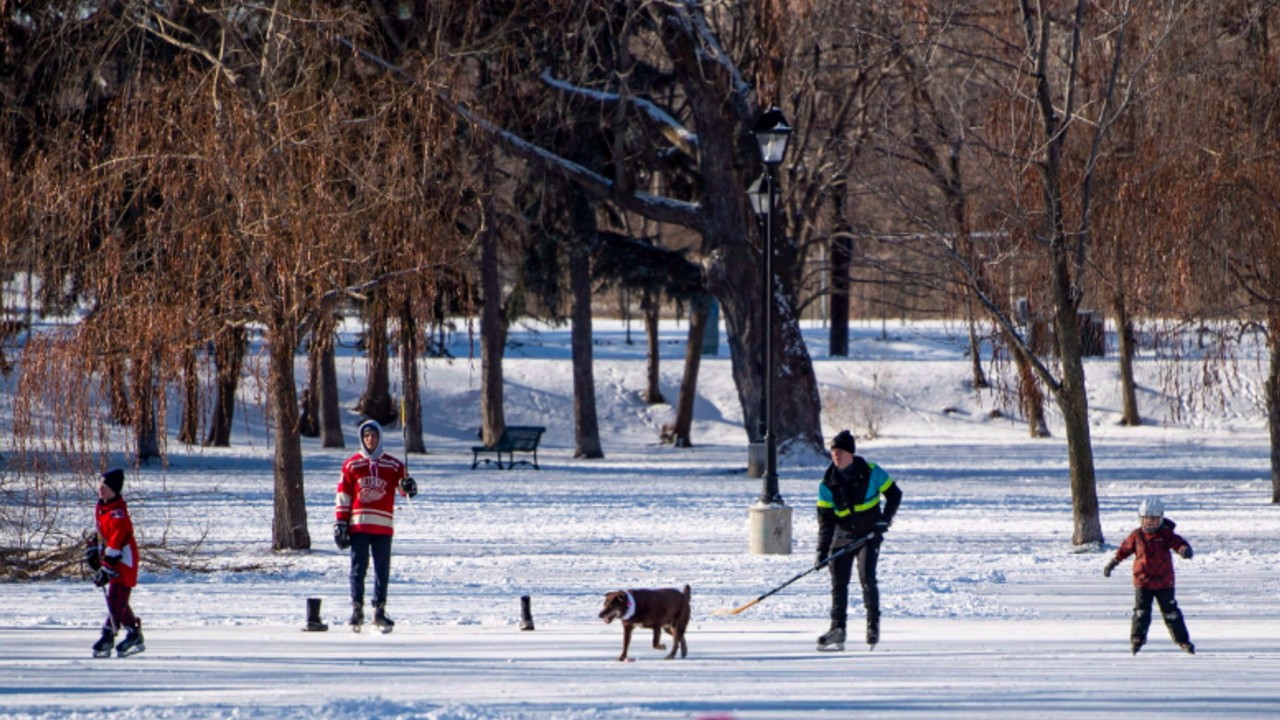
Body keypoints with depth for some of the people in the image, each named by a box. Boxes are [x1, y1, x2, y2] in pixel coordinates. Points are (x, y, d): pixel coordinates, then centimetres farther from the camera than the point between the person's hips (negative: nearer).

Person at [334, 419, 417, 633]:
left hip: (383, 526, 1)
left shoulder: (393, 465, 9)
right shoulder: (351, 465, 7)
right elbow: (343, 495, 6)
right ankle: (357, 609, 0)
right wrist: (340, 523, 1)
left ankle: (380, 611, 8)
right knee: (358, 567, -3)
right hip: (358, 525, -1)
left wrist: (408, 486, -22)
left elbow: (402, 485, 4)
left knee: (382, 569, 3)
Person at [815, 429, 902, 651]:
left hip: (869, 534, -3)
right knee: (838, 582, 2)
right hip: (843, 537, 3)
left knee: (867, 578, -17)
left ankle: (873, 626, -8)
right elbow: (825, 519, -4)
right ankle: (837, 630, 9)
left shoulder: (871, 472, -9)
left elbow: (894, 494, 3)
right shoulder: (828, 483, -3)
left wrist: (885, 519, -10)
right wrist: (823, 550, -13)